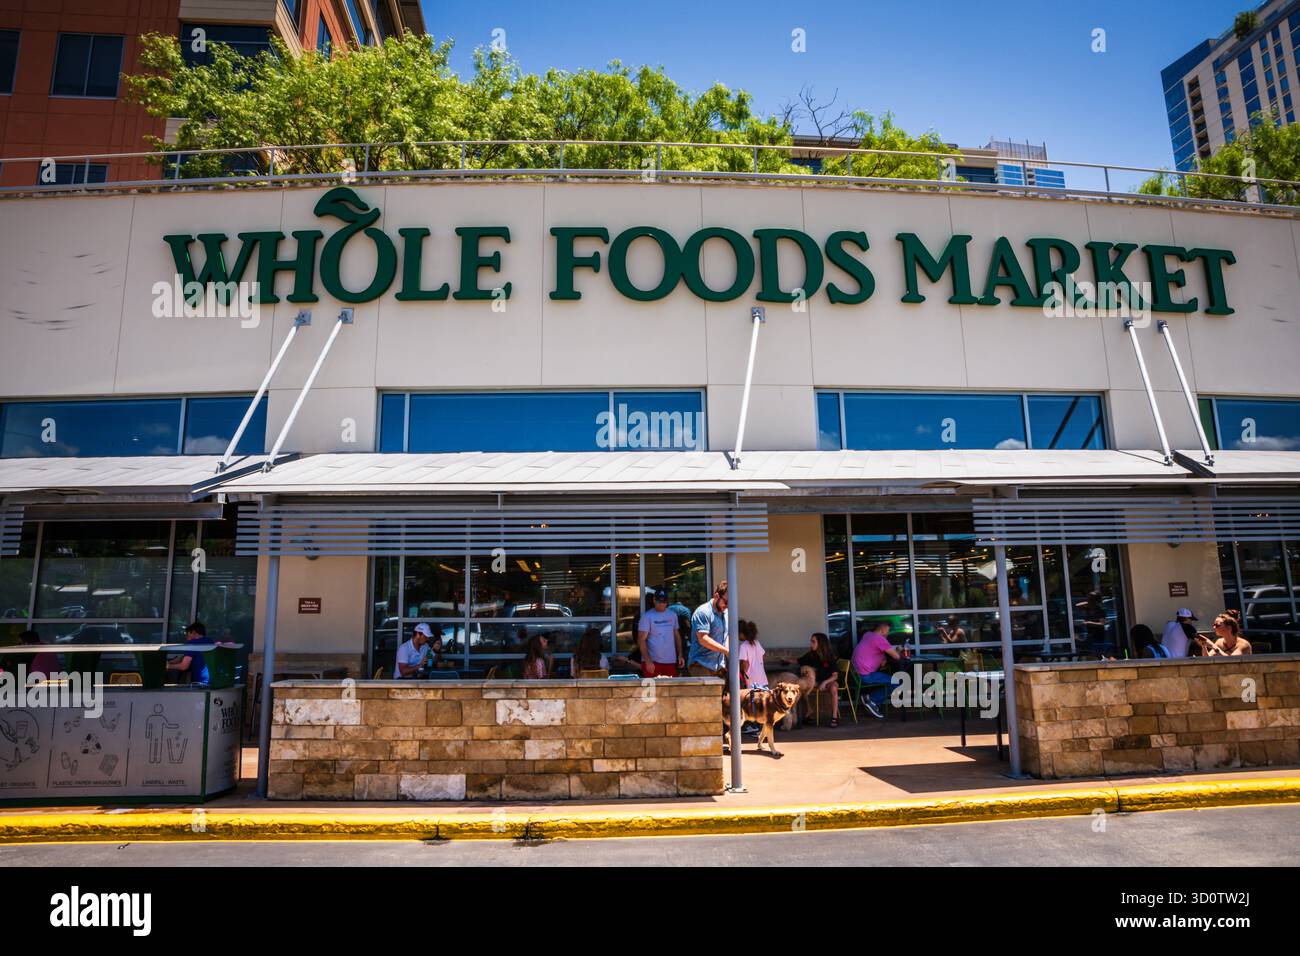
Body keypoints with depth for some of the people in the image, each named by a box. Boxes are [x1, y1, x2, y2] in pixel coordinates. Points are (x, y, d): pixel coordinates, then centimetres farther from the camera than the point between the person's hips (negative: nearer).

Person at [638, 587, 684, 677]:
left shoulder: (672, 615, 10)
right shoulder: (647, 616, -6)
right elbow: (641, 640, -9)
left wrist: (680, 655, 10)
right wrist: (648, 661, -16)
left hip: (670, 661, 4)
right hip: (652, 662, -4)